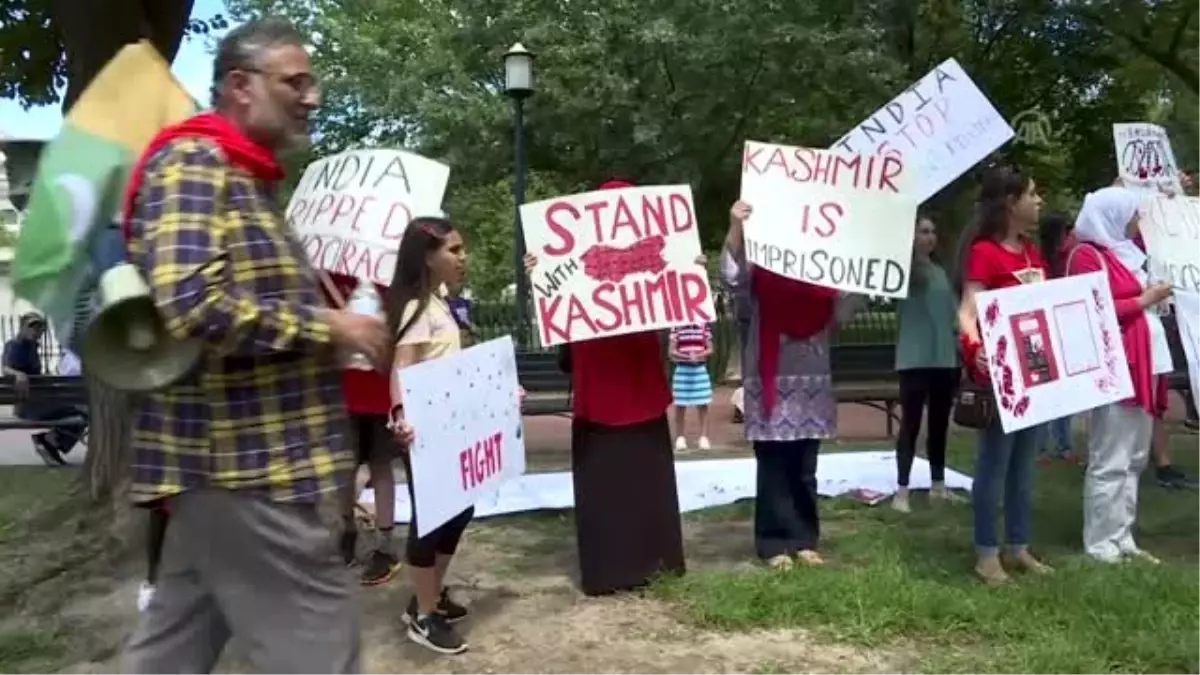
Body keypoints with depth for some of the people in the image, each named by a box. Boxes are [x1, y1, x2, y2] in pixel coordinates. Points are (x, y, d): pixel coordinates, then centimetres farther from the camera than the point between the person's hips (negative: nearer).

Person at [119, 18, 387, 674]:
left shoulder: (245, 180, 18)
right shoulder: (191, 164, -12)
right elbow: (190, 307, -26)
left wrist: (332, 299, 11)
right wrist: (327, 324, -17)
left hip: (230, 454, 10)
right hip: (245, 461, -10)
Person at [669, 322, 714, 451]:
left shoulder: (703, 326, 3)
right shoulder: (676, 327, -2)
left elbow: (710, 349, 4)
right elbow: (671, 351, -4)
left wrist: (698, 355, -15)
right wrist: (687, 356, -19)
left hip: (700, 369, 2)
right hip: (682, 369, -1)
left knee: (703, 406, 1)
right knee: (680, 406, 2)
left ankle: (703, 438, 5)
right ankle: (680, 438, 10)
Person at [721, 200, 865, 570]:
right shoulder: (760, 270, -3)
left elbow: (843, 310, 3)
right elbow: (732, 275, -21)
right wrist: (735, 228, -35)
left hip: (813, 379, 4)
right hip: (770, 380, -4)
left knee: (804, 469, 11)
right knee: (774, 467, 1)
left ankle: (805, 540, 20)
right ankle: (774, 543, 8)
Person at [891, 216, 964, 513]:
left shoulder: (940, 271, 15)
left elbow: (953, 312, 18)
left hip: (946, 358, 6)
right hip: (916, 358, -6)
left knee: (940, 422, 13)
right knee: (911, 422, -6)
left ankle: (938, 485, 23)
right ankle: (901, 491, -3)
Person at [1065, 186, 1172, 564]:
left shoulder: (1124, 252, 19)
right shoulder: (1087, 255, -9)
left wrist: (1154, 296, 14)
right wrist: (1143, 300, -11)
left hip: (1141, 365, 9)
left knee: (1133, 459, 11)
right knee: (1111, 461, -7)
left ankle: (1122, 537, 17)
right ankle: (1101, 543, -1)